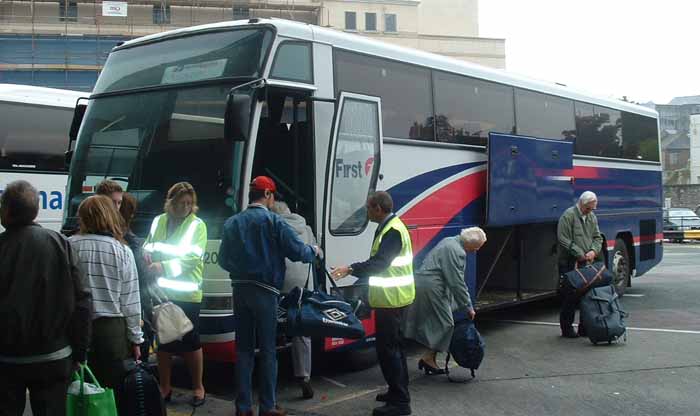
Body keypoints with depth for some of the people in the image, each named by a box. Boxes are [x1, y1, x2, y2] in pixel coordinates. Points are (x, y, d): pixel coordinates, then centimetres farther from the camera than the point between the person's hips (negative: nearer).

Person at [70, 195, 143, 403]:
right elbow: (130, 301, -2)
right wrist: (135, 338, 6)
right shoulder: (122, 251, -4)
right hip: (112, 330, -1)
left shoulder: (70, 245, -3)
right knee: (115, 392, 6)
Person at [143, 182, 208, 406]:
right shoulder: (158, 221, 9)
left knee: (191, 342, 3)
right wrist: (147, 254, -4)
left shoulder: (197, 225, -5)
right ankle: (165, 387, 26)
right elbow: (147, 245, 20)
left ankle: (198, 387, 19)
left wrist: (164, 267, -21)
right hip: (161, 292, 5)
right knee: (163, 341, 13)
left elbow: (193, 258, -14)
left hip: (187, 294, -4)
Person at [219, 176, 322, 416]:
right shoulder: (272, 221, -8)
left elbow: (223, 259, 11)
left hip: (240, 290, 5)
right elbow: (297, 251, -11)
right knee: (267, 349, 4)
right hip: (264, 291, -5)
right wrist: (314, 251, 9)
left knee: (243, 348, 10)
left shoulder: (232, 222, 9)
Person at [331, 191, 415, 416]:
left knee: (387, 348, -9)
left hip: (391, 299, -11)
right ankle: (399, 391, 31)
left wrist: (351, 269, -33)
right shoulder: (389, 227, 14)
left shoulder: (393, 231, -18)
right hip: (393, 298, 11)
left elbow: (379, 263, -28)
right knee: (393, 345, 19)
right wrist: (353, 269, 18)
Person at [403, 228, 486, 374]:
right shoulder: (456, 252, -18)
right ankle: (428, 358, 1)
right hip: (431, 287, -10)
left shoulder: (450, 242, 14)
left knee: (434, 324, 14)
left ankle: (430, 361, 17)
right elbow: (457, 283, -18)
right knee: (444, 324, -2)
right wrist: (468, 307, -9)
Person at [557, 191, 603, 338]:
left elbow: (597, 237, 17)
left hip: (586, 263, 7)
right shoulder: (568, 215, -9)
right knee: (570, 296, -4)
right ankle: (567, 328, 6)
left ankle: (585, 327, 17)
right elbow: (563, 240, -14)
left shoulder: (592, 217, 15)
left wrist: (593, 250, -4)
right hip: (570, 263, -7)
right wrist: (580, 254, -15)